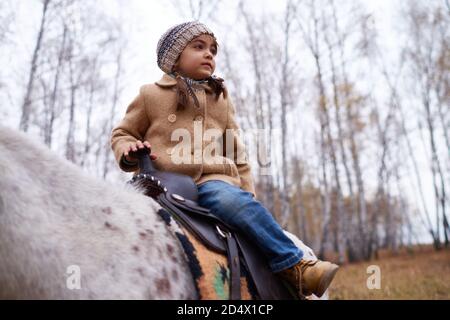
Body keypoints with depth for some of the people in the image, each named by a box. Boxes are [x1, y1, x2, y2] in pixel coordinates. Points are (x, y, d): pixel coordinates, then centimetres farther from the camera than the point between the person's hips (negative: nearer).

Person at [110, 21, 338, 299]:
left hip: (213, 180, 2)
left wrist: (248, 192, 9)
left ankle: (294, 270, -29)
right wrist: (127, 150, -4)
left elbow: (237, 154, 20)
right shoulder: (151, 95, 14)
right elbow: (122, 133, 20)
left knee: (236, 201, -33)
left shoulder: (222, 99, 22)